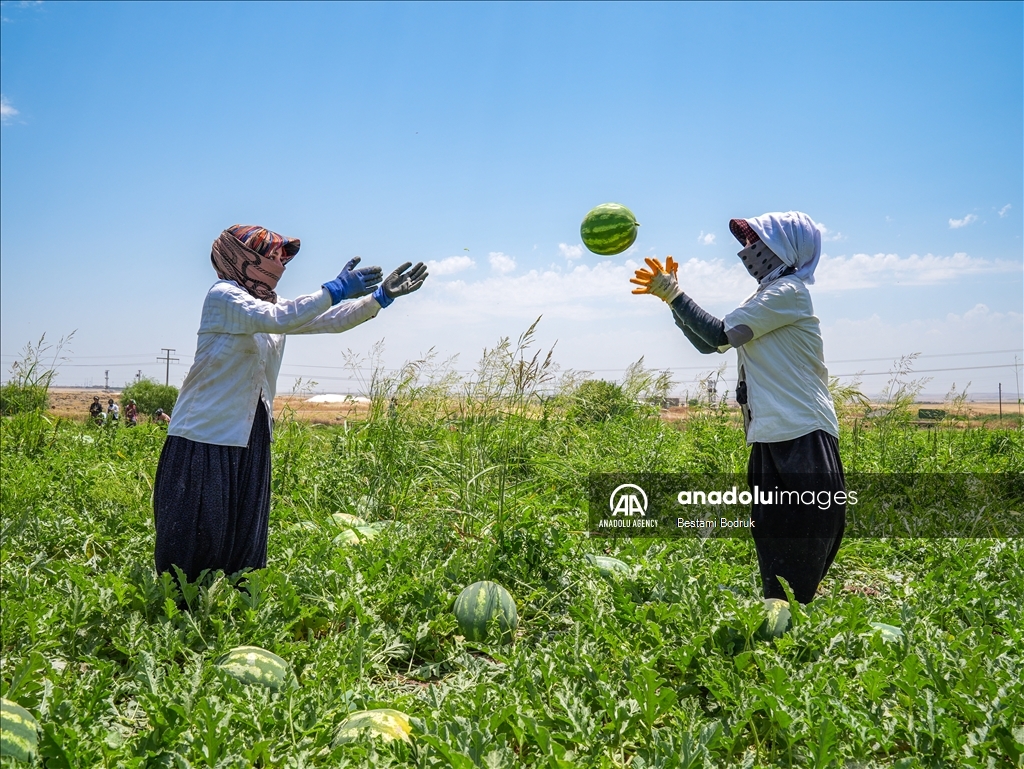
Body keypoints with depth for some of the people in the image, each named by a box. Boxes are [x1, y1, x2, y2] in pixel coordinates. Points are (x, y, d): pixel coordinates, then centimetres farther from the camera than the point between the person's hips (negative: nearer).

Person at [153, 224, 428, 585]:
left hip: (249, 440, 8)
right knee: (193, 542, -1)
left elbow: (331, 321, 9)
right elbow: (276, 320, -28)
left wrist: (381, 295, -1)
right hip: (206, 437, -8)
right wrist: (335, 290, -29)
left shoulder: (270, 302, 13)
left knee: (245, 543, 10)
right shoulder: (223, 295, -10)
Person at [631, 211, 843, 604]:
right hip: (773, 443, 10)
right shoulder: (765, 299, 20)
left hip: (802, 444, -10)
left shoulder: (789, 292, -8)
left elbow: (719, 335, -15)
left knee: (793, 577, -6)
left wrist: (672, 293, -6)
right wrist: (671, 296, 10)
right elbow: (709, 343, 18)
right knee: (775, 574, 15)